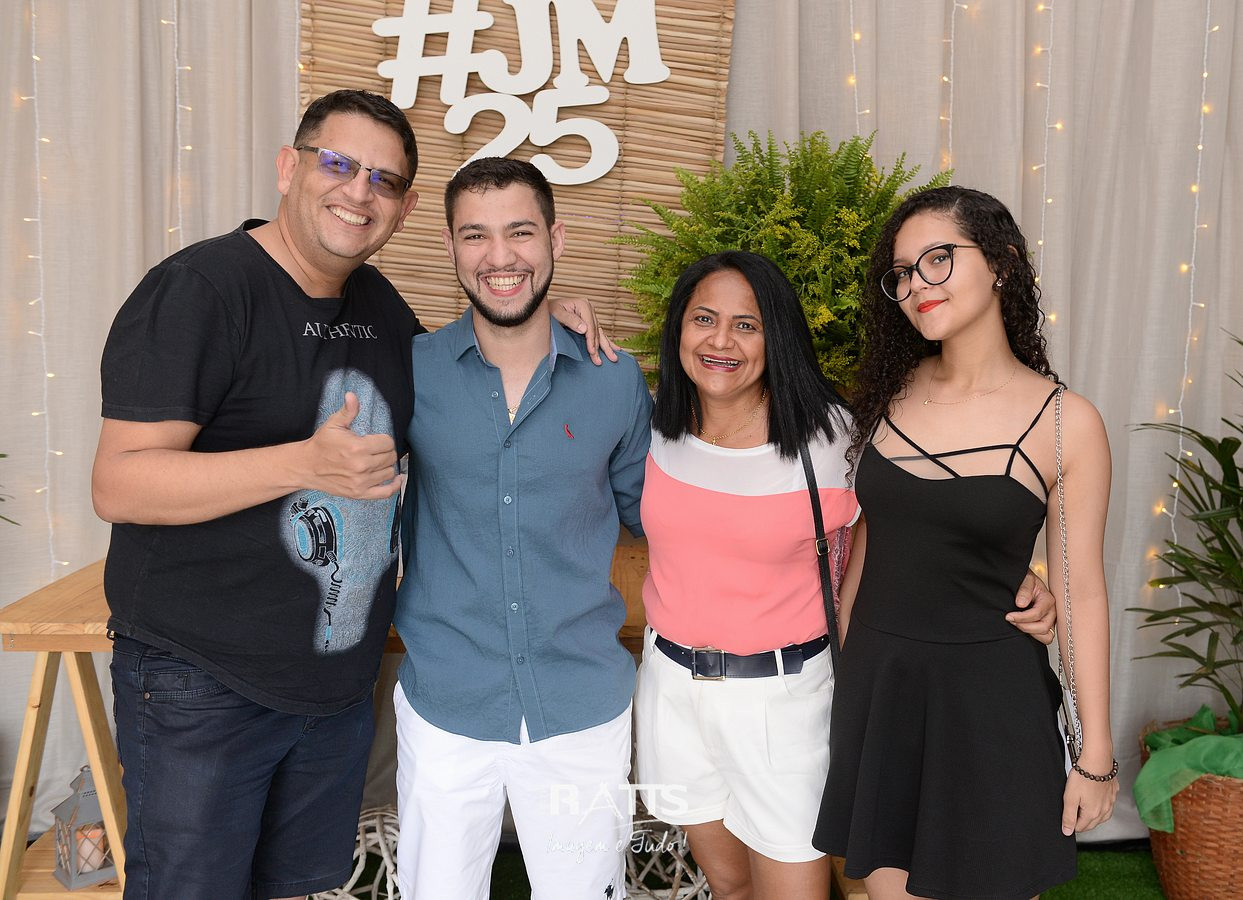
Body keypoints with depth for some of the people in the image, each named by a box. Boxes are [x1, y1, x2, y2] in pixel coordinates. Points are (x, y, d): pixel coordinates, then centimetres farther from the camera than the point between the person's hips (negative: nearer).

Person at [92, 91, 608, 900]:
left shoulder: (378, 303, 7)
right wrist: (307, 463, -32)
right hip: (202, 689, -7)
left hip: (340, 680, 7)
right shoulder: (198, 289, -15)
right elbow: (118, 483, -20)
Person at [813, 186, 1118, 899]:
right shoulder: (890, 392, 1)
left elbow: (1082, 591, -5)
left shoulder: (1066, 422, -9)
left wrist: (1097, 753, -2)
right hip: (875, 681, 3)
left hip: (989, 690, -3)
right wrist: (844, 665, 13)